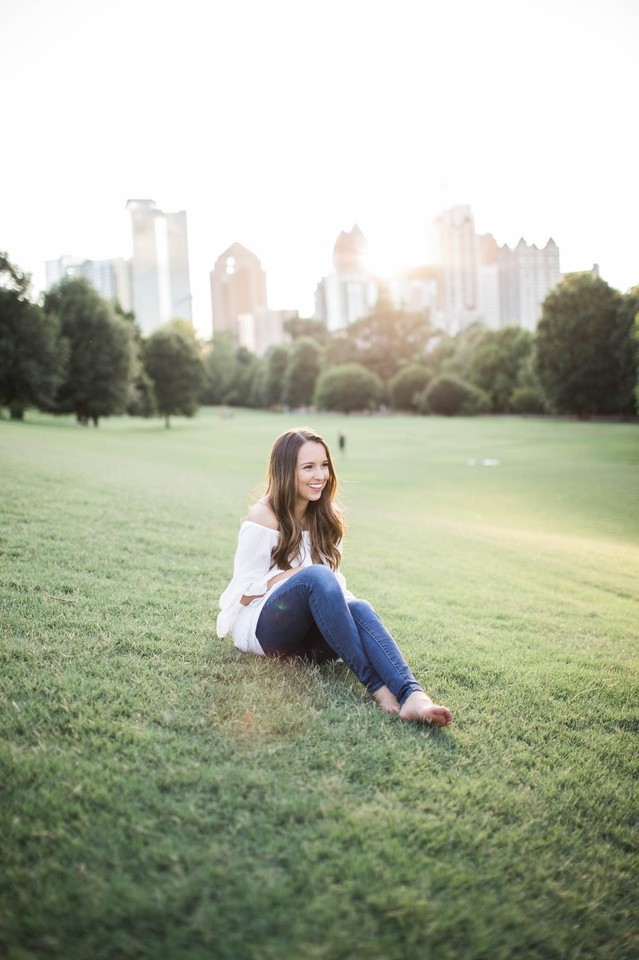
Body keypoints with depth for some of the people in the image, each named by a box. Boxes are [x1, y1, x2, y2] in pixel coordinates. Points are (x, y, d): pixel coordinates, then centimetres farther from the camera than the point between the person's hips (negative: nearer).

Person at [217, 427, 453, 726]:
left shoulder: (324, 518, 9)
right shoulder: (264, 517, -8)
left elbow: (335, 582, 13)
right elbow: (244, 593, -8)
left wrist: (343, 600, -10)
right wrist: (297, 574, -19)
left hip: (305, 635, 5)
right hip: (261, 628, -5)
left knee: (358, 608, -29)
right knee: (316, 576, -34)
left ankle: (412, 695, -50)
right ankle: (375, 686, -37)